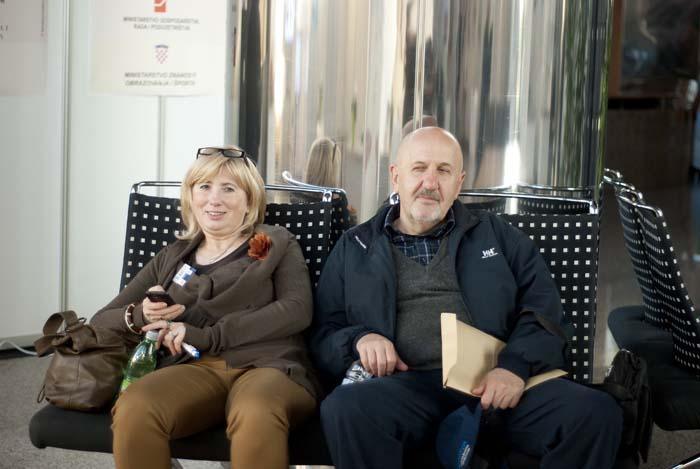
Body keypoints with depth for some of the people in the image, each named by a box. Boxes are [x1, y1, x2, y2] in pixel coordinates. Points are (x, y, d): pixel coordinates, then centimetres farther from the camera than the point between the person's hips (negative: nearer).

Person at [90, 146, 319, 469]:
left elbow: (296, 310, -1)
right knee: (133, 409, -34)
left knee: (256, 414, -41)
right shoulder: (171, 257, 25)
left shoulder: (278, 244, 19)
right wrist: (140, 316, -3)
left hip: (266, 365, -2)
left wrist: (208, 336, -10)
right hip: (194, 368, 2)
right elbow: (100, 322, 22)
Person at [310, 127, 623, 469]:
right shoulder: (355, 248, 21)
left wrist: (516, 365, -9)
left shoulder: (495, 234, 22)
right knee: (345, 408, -37)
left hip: (498, 381, 1)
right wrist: (358, 339, -6)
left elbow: (543, 307, 10)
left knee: (596, 413, -27)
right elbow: (322, 336, 17)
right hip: (410, 385, -1)